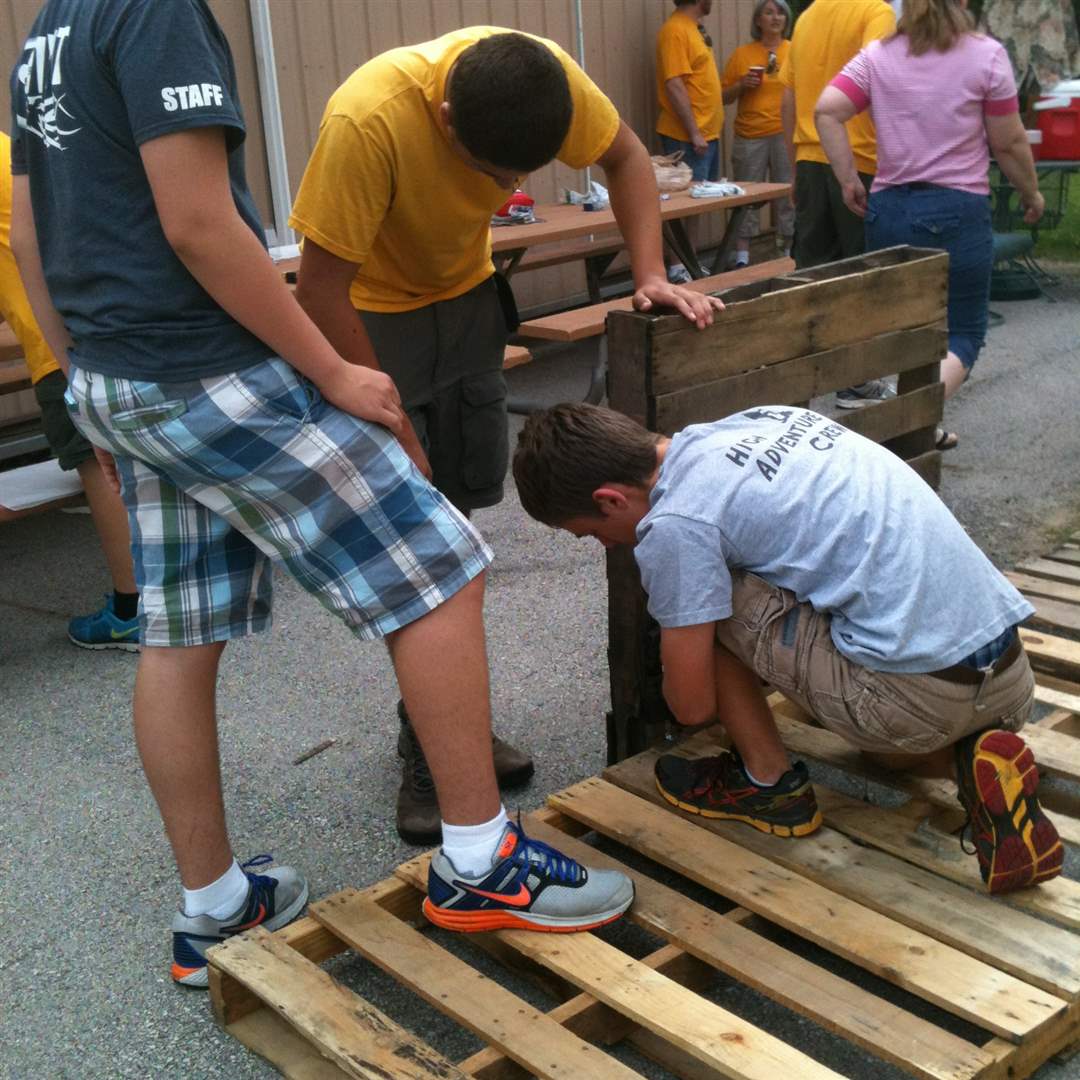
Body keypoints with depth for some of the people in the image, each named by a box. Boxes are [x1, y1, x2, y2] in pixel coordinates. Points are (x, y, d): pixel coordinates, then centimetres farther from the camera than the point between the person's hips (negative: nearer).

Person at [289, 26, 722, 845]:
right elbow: (321, 286, -29)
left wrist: (651, 276, -16)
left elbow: (625, 156, -3)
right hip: (369, 314, -5)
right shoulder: (367, 120, -36)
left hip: (466, 297, 5)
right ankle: (428, 755, 6)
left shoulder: (546, 76, -22)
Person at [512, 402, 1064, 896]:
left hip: (917, 693, -8)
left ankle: (770, 782, 12)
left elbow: (693, 707, -2)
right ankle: (978, 760, 11)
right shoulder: (757, 421, 13)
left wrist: (676, 667, 22)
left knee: (703, 602, 1)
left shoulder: (676, 525, -11)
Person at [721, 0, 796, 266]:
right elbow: (724, 97, 10)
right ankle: (742, 259, 5)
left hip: (785, 134, 0)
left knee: (789, 195, 2)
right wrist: (742, 85, -8)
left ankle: (790, 252, 12)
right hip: (749, 136, 1)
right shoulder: (742, 54, 6)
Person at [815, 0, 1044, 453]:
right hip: (958, 211, -4)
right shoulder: (986, 55, -4)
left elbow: (826, 110, -8)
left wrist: (848, 179, -1)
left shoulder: (877, 55, 4)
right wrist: (1031, 193, 14)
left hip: (888, 207, 4)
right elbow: (1009, 143, -1)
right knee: (963, 334, 3)